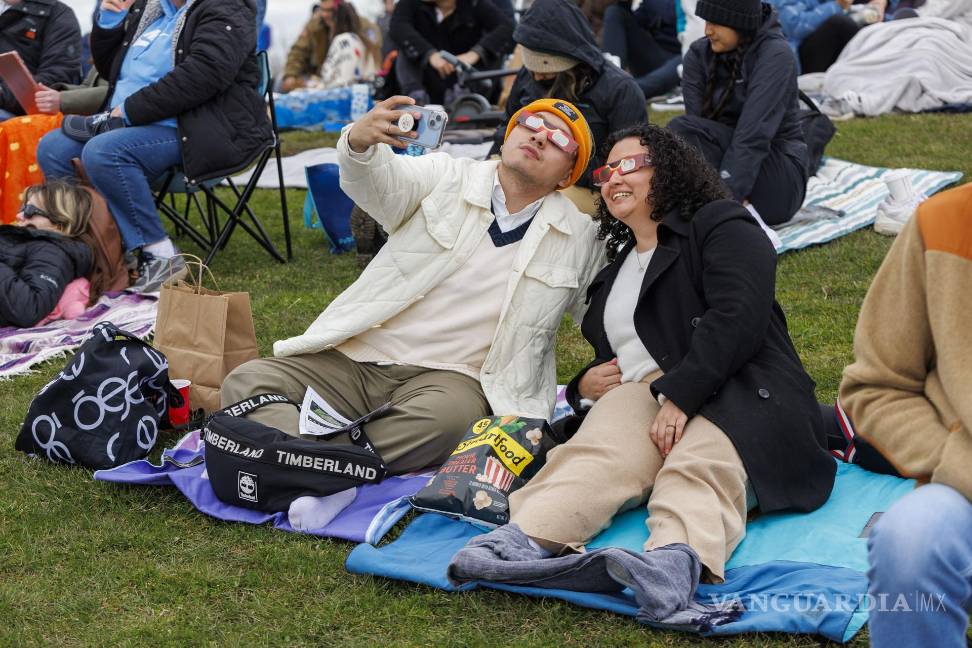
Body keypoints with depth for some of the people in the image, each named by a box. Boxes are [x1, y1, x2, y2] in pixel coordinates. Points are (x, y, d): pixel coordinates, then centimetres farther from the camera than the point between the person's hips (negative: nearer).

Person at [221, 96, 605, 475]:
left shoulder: (578, 238, 12)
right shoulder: (446, 177, 7)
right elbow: (378, 180, -13)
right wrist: (359, 142, -37)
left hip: (450, 377, -1)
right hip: (355, 360, 1)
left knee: (445, 417, -38)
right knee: (245, 383, -20)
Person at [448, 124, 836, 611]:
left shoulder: (722, 227, 7)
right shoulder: (616, 269, 32)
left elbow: (736, 318, -11)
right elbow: (614, 355, 41)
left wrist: (678, 396, -20)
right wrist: (586, 384, 16)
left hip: (736, 393, -5)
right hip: (643, 395, 5)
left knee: (699, 467, -39)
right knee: (599, 451, -30)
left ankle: (676, 558, -68)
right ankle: (524, 538, -56)